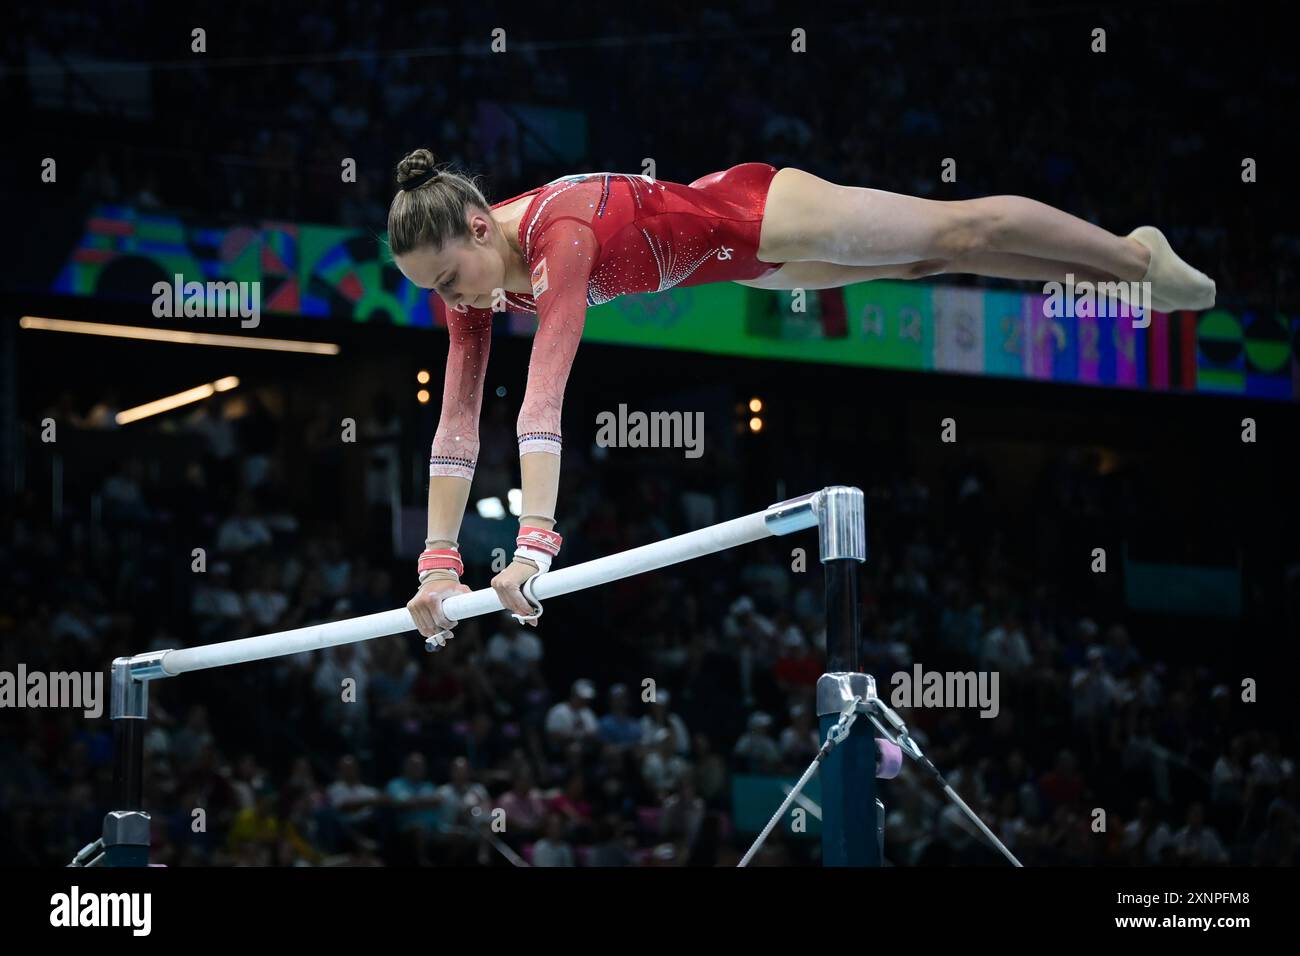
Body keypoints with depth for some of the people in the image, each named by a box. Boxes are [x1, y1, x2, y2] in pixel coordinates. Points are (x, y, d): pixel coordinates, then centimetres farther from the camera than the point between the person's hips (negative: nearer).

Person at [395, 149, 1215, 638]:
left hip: (757, 218, -7)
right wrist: (439, 565, -22)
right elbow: (456, 428, -15)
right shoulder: (471, 276, -18)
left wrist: (534, 547, -55)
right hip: (736, 263, 7)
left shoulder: (558, 232, -41)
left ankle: (1135, 256, 35)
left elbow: (543, 403, -49)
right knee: (927, 258, 24)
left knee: (960, 228, 12)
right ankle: (1119, 264, 44)